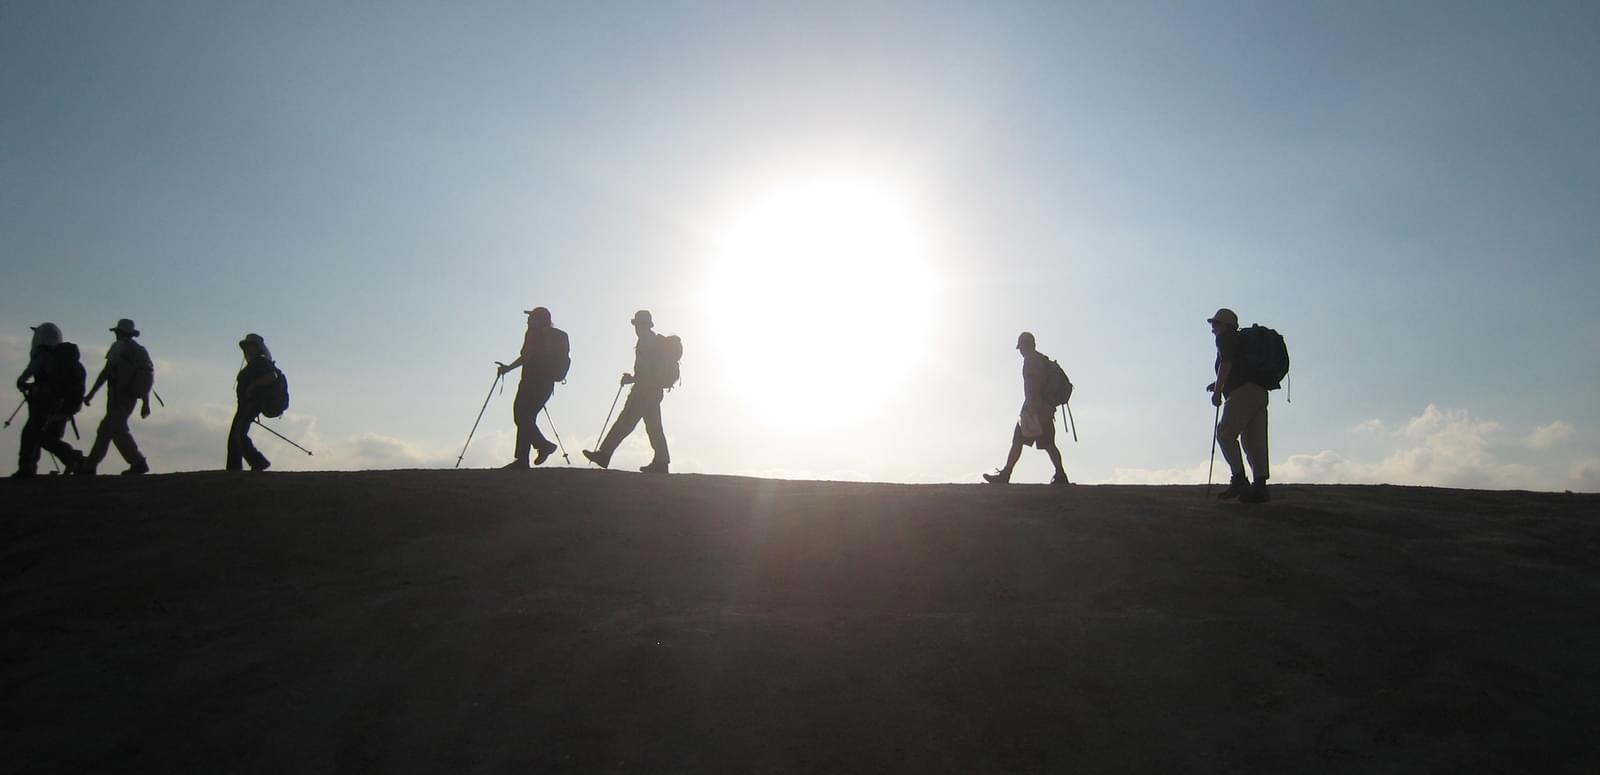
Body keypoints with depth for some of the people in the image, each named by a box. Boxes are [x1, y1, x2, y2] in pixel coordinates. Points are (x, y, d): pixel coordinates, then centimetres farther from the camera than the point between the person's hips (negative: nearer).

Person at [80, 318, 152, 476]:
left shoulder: (119, 347, -4)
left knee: (118, 431, -10)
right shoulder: (141, 350, 15)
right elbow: (147, 379, 12)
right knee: (105, 430, 12)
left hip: (118, 396, -8)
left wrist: (91, 394, -5)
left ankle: (138, 463, -19)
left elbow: (106, 372, -9)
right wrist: (146, 404, 13)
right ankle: (89, 466, 15)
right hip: (131, 397, 8)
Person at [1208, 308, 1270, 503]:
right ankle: (1260, 487, -5)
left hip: (1242, 393, -8)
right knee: (1254, 440, 3)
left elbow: (1226, 364, -10)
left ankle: (1239, 479, -16)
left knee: (1225, 433, -6)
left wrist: (1217, 391, -7)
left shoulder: (1225, 338, 5)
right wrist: (1219, 385, 29)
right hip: (1260, 393, 8)